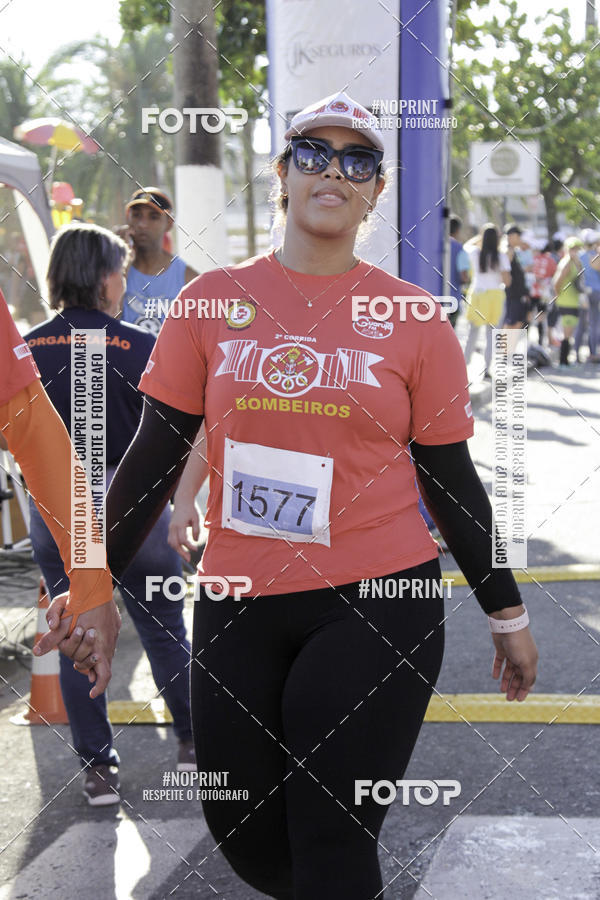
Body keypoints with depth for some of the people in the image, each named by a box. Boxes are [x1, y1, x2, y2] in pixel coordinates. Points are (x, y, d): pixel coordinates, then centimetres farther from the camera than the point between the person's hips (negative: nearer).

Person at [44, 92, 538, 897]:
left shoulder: (415, 319, 1)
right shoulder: (212, 301, 3)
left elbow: (450, 479, 7)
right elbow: (155, 456, 6)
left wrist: (507, 613, 11)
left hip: (380, 602, -2)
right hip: (239, 609, 2)